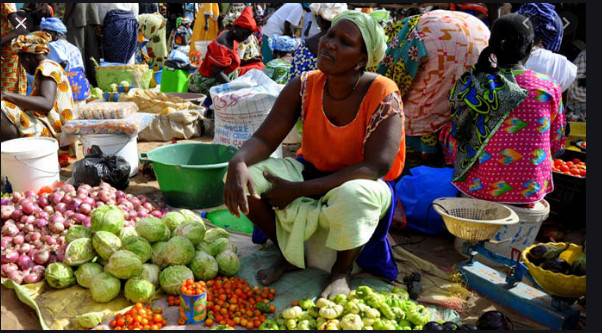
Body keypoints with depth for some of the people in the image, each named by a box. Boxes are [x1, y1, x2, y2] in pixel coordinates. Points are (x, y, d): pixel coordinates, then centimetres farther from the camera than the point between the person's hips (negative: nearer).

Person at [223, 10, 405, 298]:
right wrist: (238, 162, -34)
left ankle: (341, 271, -5)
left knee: (350, 196, -41)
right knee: (245, 174, -19)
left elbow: (376, 167, -26)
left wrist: (298, 190, -29)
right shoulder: (304, 87, -9)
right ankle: (290, 255, 5)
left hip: (358, 185, -4)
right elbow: (264, 138, -8)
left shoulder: (383, 96, -21)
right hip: (309, 172, 5)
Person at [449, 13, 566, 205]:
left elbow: (456, 134, 3)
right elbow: (556, 145, 5)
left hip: (478, 188, -2)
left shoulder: (473, 83, -7)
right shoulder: (549, 87, -5)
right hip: (530, 192, 2)